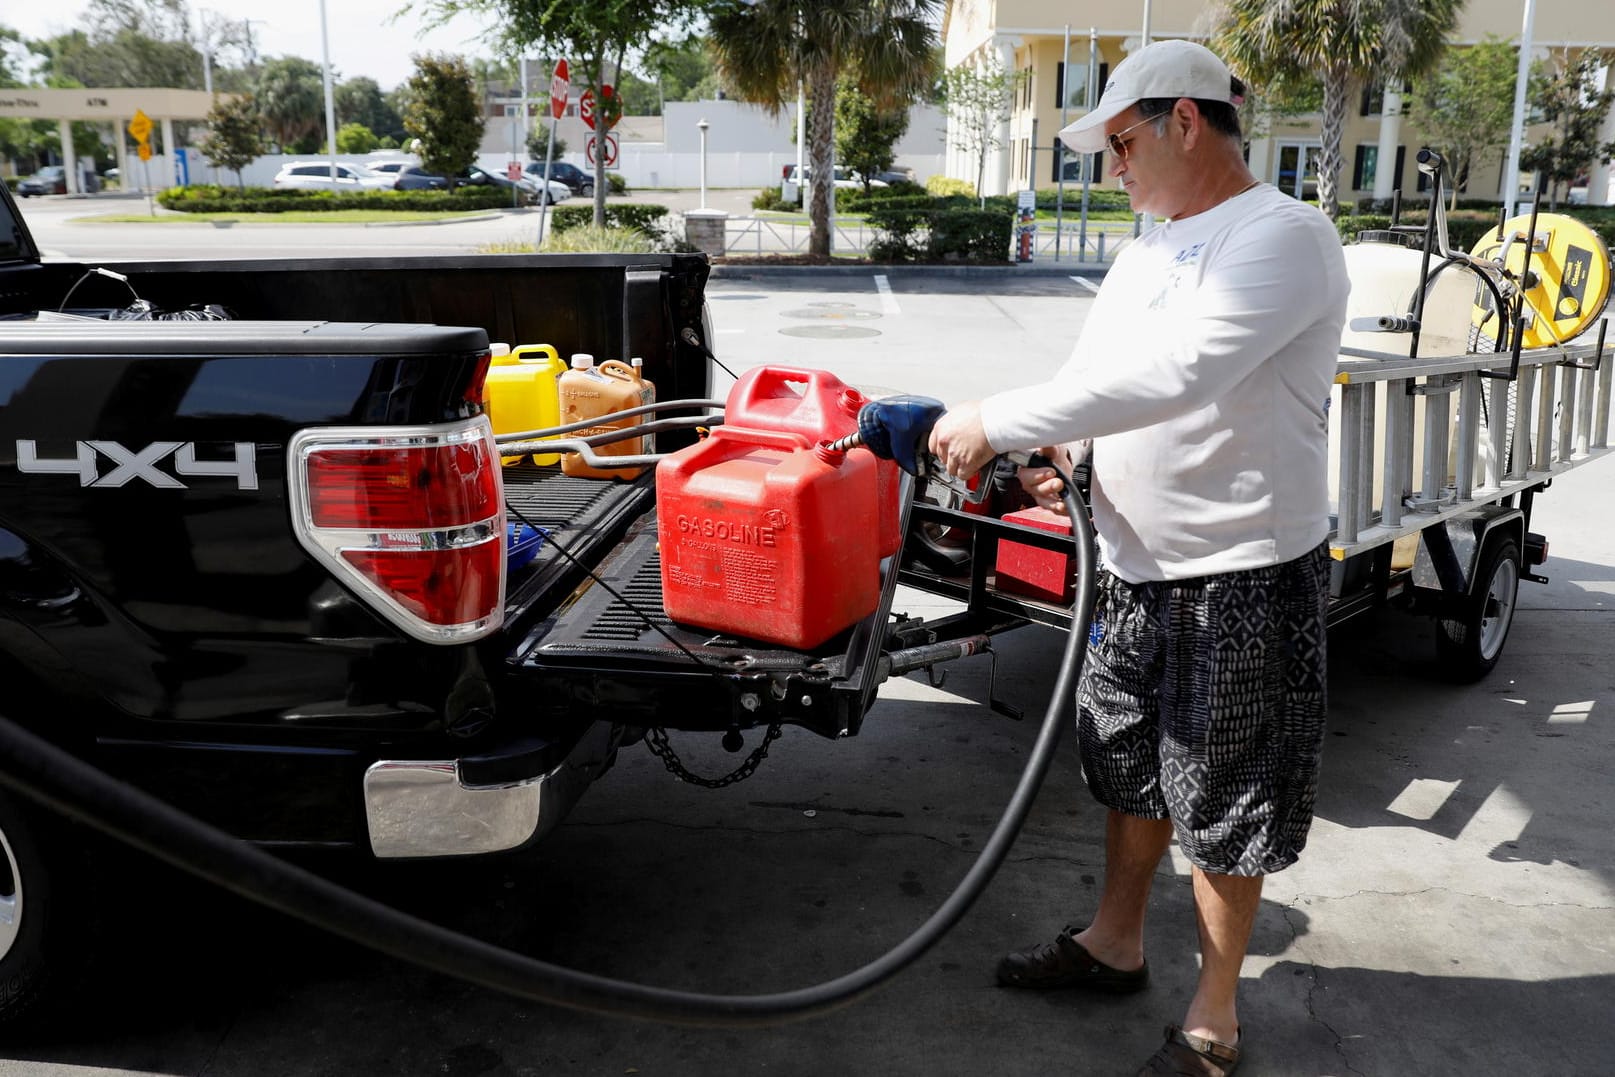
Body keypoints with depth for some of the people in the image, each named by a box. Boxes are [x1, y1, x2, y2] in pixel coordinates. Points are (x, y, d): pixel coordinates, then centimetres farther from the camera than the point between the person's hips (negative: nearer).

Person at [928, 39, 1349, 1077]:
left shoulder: (1283, 234, -18)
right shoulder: (1147, 250, 12)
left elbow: (1174, 374, -31)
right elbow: (1102, 375, 15)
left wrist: (999, 422, -28)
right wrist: (1055, 457, -6)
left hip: (1245, 577, -8)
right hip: (1136, 567, 9)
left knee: (1225, 804, 6)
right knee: (1131, 767, 22)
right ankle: (1116, 941, 42)